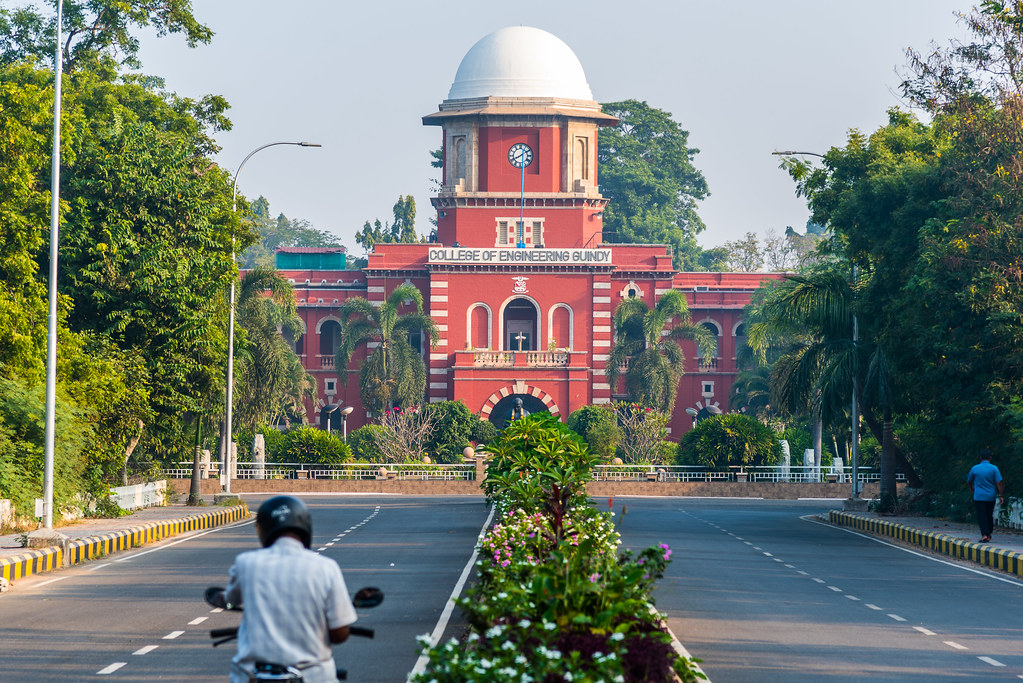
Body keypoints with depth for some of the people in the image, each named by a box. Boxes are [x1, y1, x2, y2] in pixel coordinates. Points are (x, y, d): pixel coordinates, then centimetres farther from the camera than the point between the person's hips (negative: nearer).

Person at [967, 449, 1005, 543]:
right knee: (990, 516, 15)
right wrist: (1001, 496, -3)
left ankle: (984, 535, -16)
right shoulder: (994, 468, -5)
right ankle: (989, 534, 24)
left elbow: (969, 481, 14)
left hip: (979, 496, -1)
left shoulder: (975, 468, -1)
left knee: (982, 516, -3)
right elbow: (999, 483, -8)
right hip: (991, 496, 1)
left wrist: (971, 488, 35)